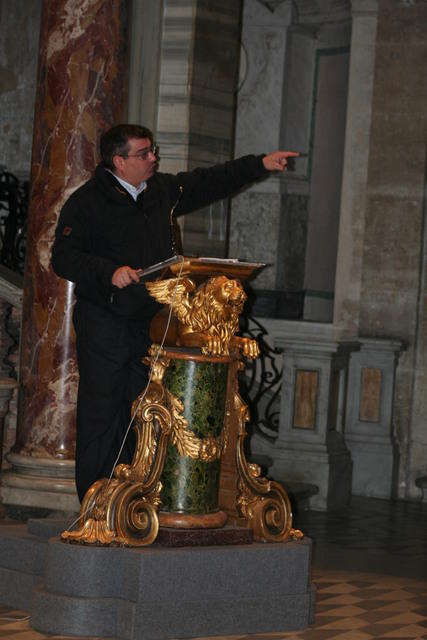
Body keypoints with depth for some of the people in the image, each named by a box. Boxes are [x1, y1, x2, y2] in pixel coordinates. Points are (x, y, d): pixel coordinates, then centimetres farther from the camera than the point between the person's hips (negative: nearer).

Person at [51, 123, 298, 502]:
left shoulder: (162, 191, 12)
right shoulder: (87, 202, -7)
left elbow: (208, 183, 20)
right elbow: (64, 258, -13)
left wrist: (260, 165, 15)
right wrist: (110, 272, -27)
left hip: (150, 324, 6)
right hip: (105, 325, -6)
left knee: (139, 417, 8)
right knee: (101, 415, -6)